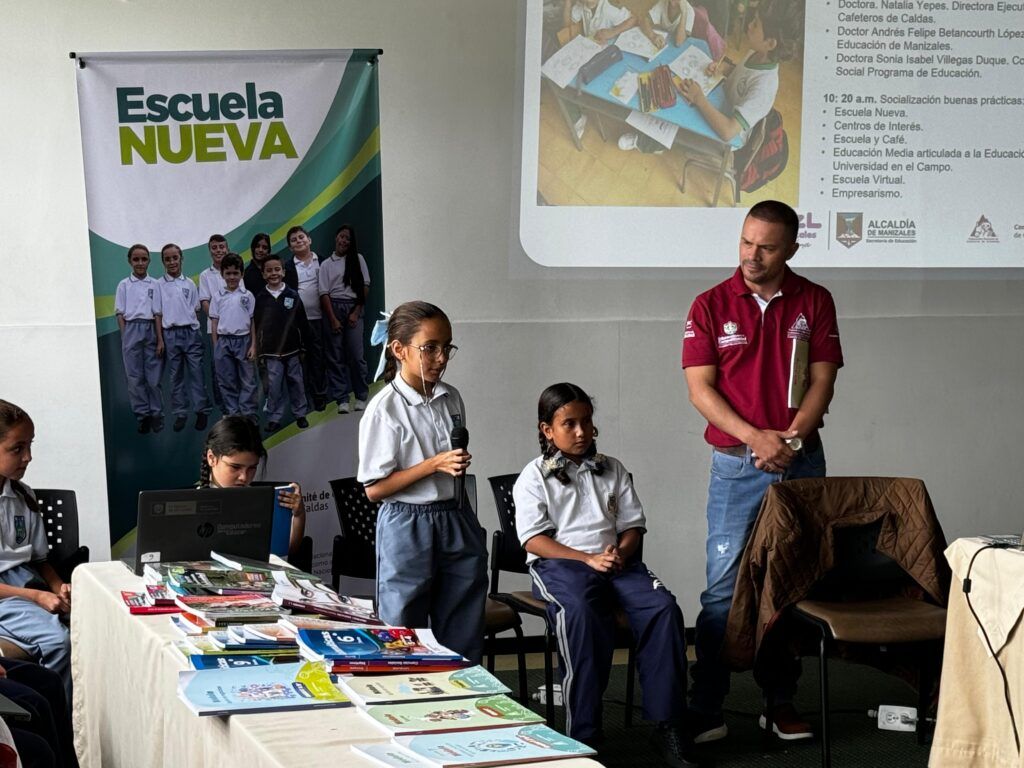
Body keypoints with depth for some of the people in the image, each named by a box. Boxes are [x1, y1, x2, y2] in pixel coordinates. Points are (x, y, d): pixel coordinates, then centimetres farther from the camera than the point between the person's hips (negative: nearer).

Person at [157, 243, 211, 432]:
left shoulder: (190, 284, 8)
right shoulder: (159, 285, 3)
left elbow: (196, 310, 12)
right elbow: (157, 313, 3)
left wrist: (193, 328, 0)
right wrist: (160, 339, -2)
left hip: (191, 332, 0)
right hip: (171, 334, 0)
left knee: (196, 372, -1)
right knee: (176, 375, 5)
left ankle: (201, 411, 4)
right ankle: (180, 414, 11)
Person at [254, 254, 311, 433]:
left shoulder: (293, 296, 0)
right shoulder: (260, 299, 0)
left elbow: (302, 322, 5)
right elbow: (256, 326, 4)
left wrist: (305, 346, 4)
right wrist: (259, 351, 3)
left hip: (292, 349, 1)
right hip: (271, 351, -1)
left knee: (296, 382, 9)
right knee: (274, 385, -1)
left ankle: (300, 414, 21)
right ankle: (274, 418, 7)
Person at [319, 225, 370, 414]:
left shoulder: (358, 259, 9)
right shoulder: (326, 265, 7)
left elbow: (365, 286, 5)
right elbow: (324, 293, 1)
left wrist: (356, 312, -4)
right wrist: (333, 319, -8)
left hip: (353, 308, -1)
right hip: (333, 308, 1)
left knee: (356, 354, -6)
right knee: (335, 355, 0)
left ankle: (361, 396, 4)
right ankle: (342, 399, 4)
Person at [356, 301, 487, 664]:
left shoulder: (451, 398, 5)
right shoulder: (384, 409, -13)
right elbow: (374, 489, -14)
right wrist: (434, 465, -20)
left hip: (456, 521, 6)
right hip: (407, 528, -5)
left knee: (463, 640, 10)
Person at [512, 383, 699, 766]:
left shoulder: (612, 470, 18)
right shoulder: (535, 476, 5)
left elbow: (632, 525, 15)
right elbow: (534, 540, -4)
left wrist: (619, 553, -9)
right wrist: (588, 559, -16)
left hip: (616, 561, 4)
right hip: (559, 563, -4)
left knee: (663, 607, -25)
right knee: (581, 612, -38)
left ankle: (668, 724, -21)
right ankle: (583, 733, -34)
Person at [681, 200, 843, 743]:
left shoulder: (814, 302, 5)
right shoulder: (711, 306, 0)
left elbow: (822, 380, 2)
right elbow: (701, 389, -5)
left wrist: (790, 439, -13)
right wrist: (756, 437, -16)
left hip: (801, 461, 2)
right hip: (736, 466, -2)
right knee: (724, 586, -4)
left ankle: (782, 702, 16)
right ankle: (705, 711, 0)